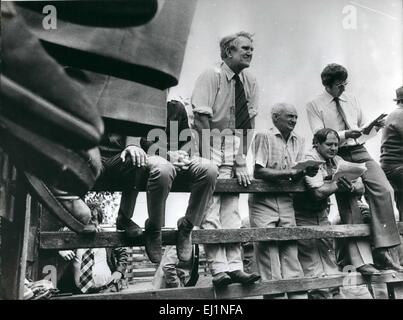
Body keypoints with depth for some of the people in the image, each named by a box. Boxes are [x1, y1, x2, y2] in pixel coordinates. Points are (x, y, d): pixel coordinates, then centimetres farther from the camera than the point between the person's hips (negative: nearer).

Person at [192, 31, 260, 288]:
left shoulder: (250, 81, 8)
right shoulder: (211, 76, -9)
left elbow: (249, 123, 4)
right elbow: (202, 120, -15)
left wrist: (241, 159, -5)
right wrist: (207, 159, -21)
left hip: (235, 149, 6)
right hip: (211, 145, -5)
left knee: (231, 208, 4)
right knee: (211, 209, -10)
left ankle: (235, 267, 6)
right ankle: (219, 269, -6)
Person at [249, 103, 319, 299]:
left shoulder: (298, 141, 11)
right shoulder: (264, 137, -6)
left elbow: (296, 177, 8)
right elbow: (258, 172, -15)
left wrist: (305, 172, -14)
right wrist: (290, 172, -19)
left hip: (286, 200, 5)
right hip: (263, 200, -4)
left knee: (290, 246, 3)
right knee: (268, 246, -4)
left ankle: (297, 293, 10)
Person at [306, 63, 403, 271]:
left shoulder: (351, 100, 21)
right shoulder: (314, 105, 5)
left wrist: (374, 126, 4)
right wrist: (345, 134, -17)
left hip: (359, 152, 5)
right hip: (336, 155, -4)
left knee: (383, 189, -17)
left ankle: (383, 251, -17)